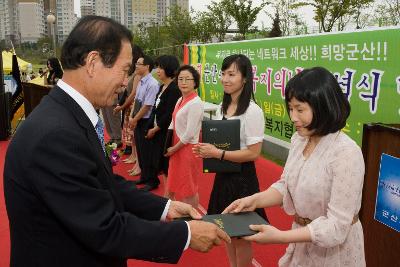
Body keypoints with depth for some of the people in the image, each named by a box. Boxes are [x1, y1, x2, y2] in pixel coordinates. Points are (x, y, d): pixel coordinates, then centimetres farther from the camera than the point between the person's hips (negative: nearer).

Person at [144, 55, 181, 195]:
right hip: (155, 131, 8)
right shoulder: (162, 87, 12)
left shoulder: (174, 89, -16)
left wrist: (154, 129, -9)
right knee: (157, 162, 14)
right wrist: (150, 128, 8)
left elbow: (169, 115, -19)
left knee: (167, 167, 1)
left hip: (166, 133, -8)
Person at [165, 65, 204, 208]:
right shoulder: (180, 100, 7)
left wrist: (174, 148, -11)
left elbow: (190, 133, -21)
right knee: (176, 185, 21)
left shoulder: (196, 103, -19)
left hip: (188, 149, -8)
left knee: (188, 188, 8)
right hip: (176, 148, 8)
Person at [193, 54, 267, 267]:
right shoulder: (222, 107, 5)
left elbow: (253, 153, -21)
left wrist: (217, 154, -22)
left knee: (241, 235, 10)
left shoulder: (252, 111, -19)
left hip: (242, 177, -7)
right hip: (222, 175, 8)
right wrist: (206, 150, -5)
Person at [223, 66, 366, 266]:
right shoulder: (299, 139, -4)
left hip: (334, 250, -6)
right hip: (302, 241, 6)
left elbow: (337, 227, -26)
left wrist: (279, 237, -31)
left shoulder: (346, 153, -27)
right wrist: (254, 200, -13)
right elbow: (286, 186, 4)